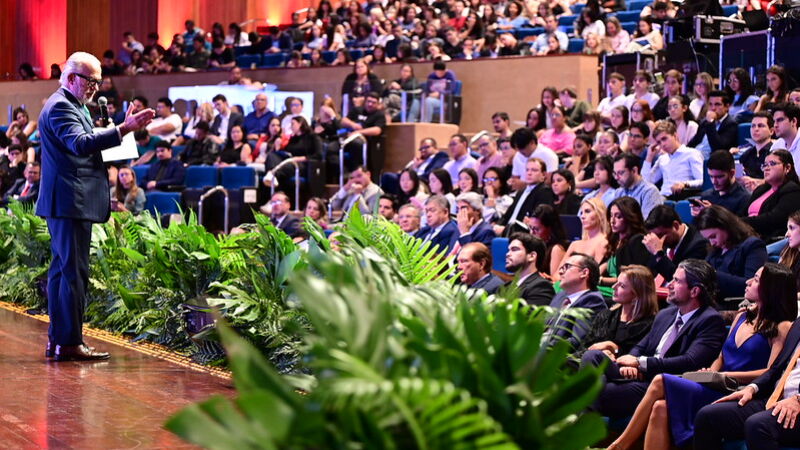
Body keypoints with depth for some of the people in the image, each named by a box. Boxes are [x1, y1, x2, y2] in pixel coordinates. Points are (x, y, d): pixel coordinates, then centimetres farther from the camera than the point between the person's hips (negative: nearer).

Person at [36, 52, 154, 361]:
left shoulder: (70, 105, 21)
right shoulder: (60, 106, -13)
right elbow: (81, 143, -29)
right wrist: (124, 129, -37)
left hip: (68, 203, 11)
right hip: (70, 201, -11)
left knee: (62, 269, 13)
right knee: (74, 271, -11)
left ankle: (57, 340, 18)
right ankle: (69, 342, -9)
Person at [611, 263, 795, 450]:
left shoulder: (782, 327, -2)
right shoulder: (743, 316, 20)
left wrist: (727, 375, -12)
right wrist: (711, 373, 0)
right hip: (715, 388, 7)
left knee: (659, 383, -20)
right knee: (660, 408, -23)